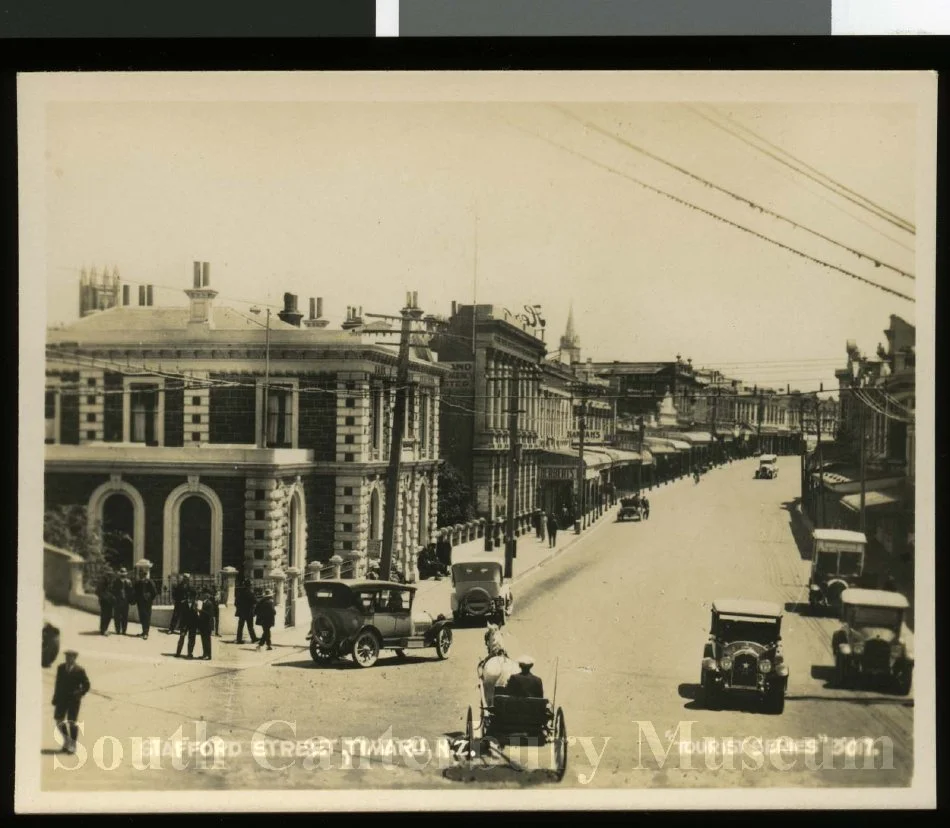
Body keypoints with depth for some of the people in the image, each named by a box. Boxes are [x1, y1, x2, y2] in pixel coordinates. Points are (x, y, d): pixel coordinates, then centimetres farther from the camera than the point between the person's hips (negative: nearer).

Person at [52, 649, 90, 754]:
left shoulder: (79, 670, -5)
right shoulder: (60, 668, 7)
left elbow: (86, 685, 0)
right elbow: (58, 684, 11)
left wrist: (79, 694, -15)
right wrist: (55, 699, 9)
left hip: (73, 699, -4)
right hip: (61, 698, 4)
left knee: (72, 722, -3)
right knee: (59, 720, 3)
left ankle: (72, 745, 7)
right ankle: (66, 740, 26)